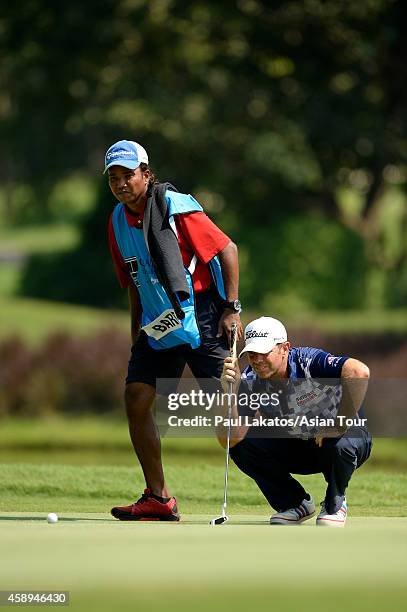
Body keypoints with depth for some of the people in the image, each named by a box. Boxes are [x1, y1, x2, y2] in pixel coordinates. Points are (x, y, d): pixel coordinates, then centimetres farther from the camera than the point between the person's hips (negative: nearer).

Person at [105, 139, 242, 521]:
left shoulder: (176, 207, -13)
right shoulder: (118, 221, 8)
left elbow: (227, 250, -11)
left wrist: (231, 308, -15)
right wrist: (137, 334, 17)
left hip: (200, 317, -7)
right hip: (156, 325, 7)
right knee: (136, 398, -5)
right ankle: (158, 499, 4)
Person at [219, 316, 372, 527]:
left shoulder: (309, 361, -29)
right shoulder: (250, 381, -14)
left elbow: (359, 372, -48)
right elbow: (230, 439, -21)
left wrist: (341, 424, -38)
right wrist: (230, 394, -36)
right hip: (296, 447, 5)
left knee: (341, 445, -39)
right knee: (242, 445, -16)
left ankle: (334, 505, -5)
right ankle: (296, 504, 5)